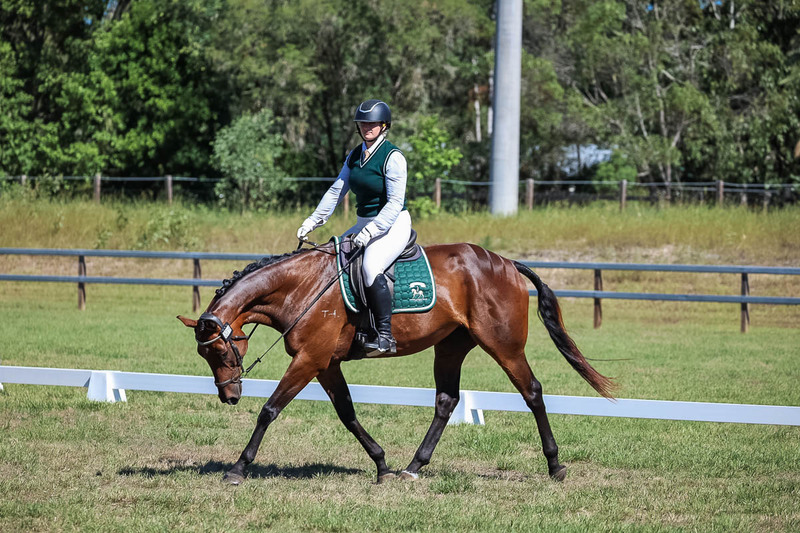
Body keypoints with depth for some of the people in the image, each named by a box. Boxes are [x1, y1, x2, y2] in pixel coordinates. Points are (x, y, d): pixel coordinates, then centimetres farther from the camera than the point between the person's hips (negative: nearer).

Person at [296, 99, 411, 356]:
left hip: (394, 226, -9)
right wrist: (313, 221, 6)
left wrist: (371, 230, -27)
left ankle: (385, 335, -30)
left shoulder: (392, 157, -15)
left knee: (371, 266, -33)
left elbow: (395, 203, -19)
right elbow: (336, 191, 13)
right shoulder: (354, 156, 9)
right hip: (364, 224, 9)